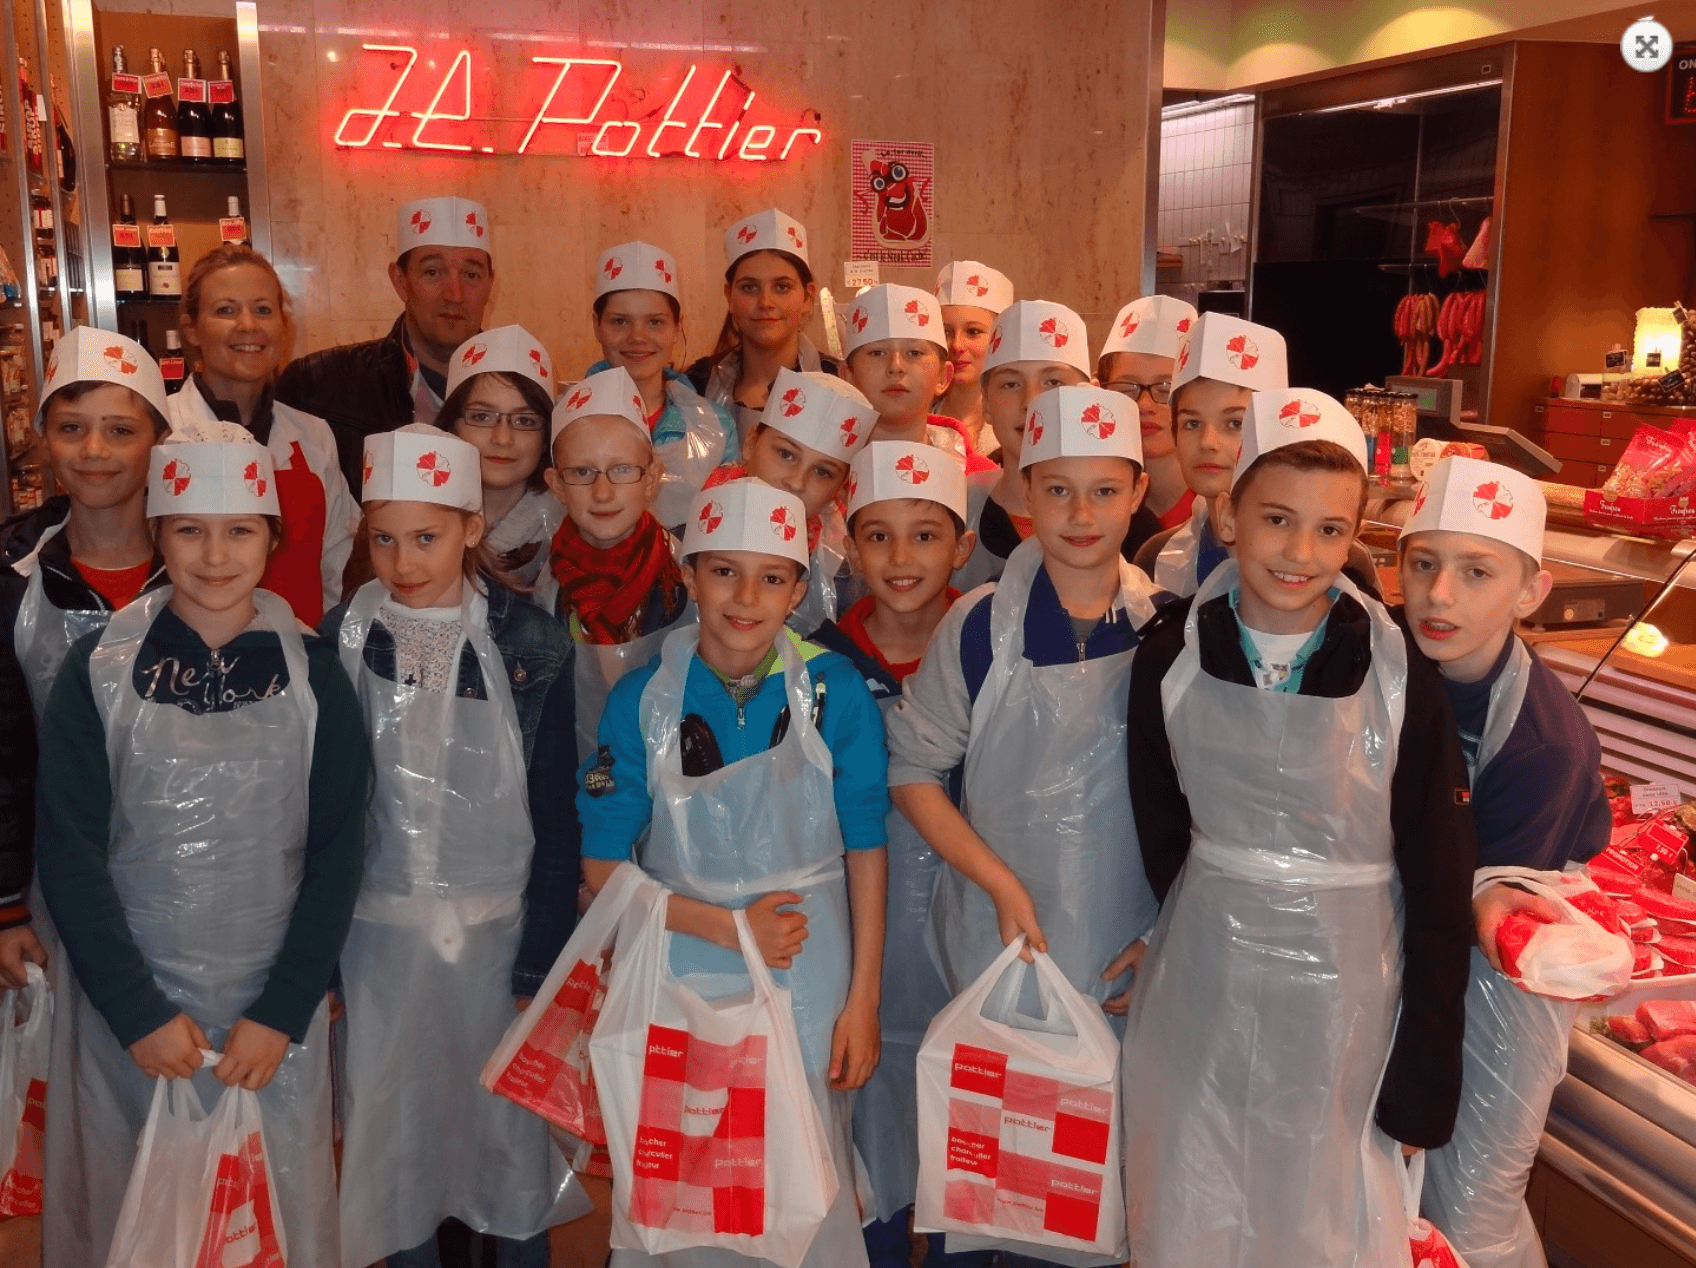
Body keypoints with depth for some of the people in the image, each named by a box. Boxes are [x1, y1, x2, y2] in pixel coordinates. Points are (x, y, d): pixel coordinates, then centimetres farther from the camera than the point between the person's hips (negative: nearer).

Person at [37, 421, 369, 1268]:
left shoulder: (311, 673, -2)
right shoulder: (101, 668, -3)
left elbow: (336, 853, -1)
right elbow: (69, 850, -4)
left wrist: (283, 1012, -7)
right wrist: (137, 1009, -9)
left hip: (275, 1011, 0)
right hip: (127, 1007, 0)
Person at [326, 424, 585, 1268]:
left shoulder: (530, 647, -5)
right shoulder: (342, 642, -1)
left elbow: (555, 815, -2)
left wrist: (543, 959, -4)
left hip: (499, 926, -1)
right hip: (379, 933, 1)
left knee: (513, 1132, 9)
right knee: (395, 1141, 12)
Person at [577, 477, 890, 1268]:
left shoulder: (834, 691, -8)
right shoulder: (644, 699, -8)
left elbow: (864, 850, -2)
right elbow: (603, 867, -5)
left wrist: (862, 999, -3)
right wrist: (727, 926, -14)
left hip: (809, 976, 0)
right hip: (679, 977, 0)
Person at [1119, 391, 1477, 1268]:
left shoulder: (1398, 675, -14)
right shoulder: (1171, 655, -7)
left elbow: (1440, 889, -9)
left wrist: (1425, 1080, -6)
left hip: (1345, 988, -2)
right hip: (1202, 976, 2)